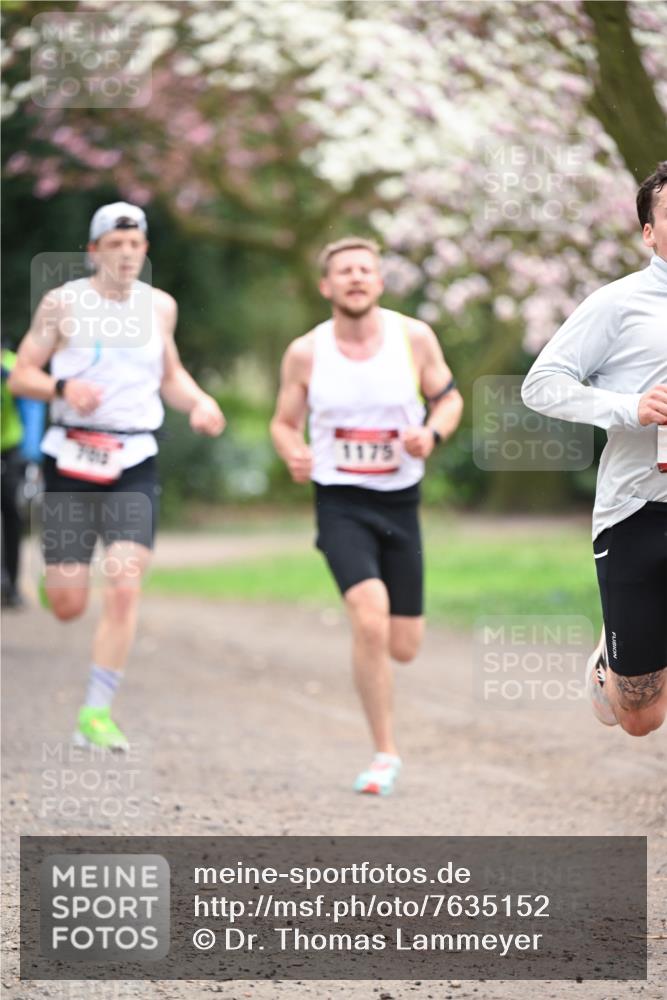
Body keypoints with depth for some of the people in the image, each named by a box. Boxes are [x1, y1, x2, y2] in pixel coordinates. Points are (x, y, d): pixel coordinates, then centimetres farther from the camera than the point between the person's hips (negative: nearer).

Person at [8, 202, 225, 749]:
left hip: (135, 465, 2)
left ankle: (97, 713, -7)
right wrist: (63, 387, -18)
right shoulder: (62, 303, -2)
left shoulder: (160, 306, 8)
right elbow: (21, 374, 1)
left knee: (124, 591, -14)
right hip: (72, 458, -2)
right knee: (67, 606, -1)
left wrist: (199, 401, 2)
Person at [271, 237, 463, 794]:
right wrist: (294, 455, -16)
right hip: (341, 502, -2)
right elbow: (284, 422, 7)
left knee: (403, 648, 5)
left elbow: (449, 398, 8)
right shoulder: (305, 353, -5)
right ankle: (386, 754, -11)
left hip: (401, 501, 2)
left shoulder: (414, 338, -4)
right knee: (370, 619, -24)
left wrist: (432, 434, -14)